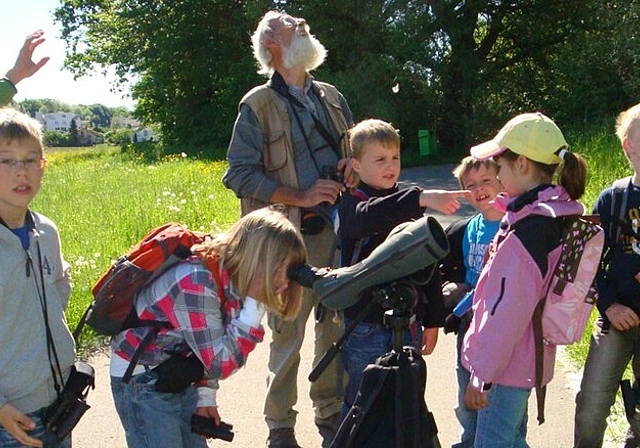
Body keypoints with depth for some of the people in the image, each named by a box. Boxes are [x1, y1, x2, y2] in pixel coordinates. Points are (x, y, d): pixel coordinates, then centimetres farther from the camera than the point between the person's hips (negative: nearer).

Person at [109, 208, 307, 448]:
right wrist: (255, 304, -30)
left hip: (178, 379, 8)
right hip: (142, 381, -8)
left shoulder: (233, 278, -6)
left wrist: (205, 396, 2)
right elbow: (221, 363, -28)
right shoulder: (196, 283, -30)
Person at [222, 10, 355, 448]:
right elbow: (239, 174, -8)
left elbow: (355, 151, 25)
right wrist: (299, 197, -15)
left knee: (337, 325, 9)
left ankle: (331, 412, 26)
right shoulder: (258, 104, -1)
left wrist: (353, 166, 0)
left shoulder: (332, 97, 15)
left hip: (338, 230, 5)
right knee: (288, 333, -1)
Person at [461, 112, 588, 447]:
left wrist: (481, 374, -19)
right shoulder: (556, 215, 3)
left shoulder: (526, 233, -26)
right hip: (526, 360, 9)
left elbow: (507, 312, -24)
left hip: (507, 366, -9)